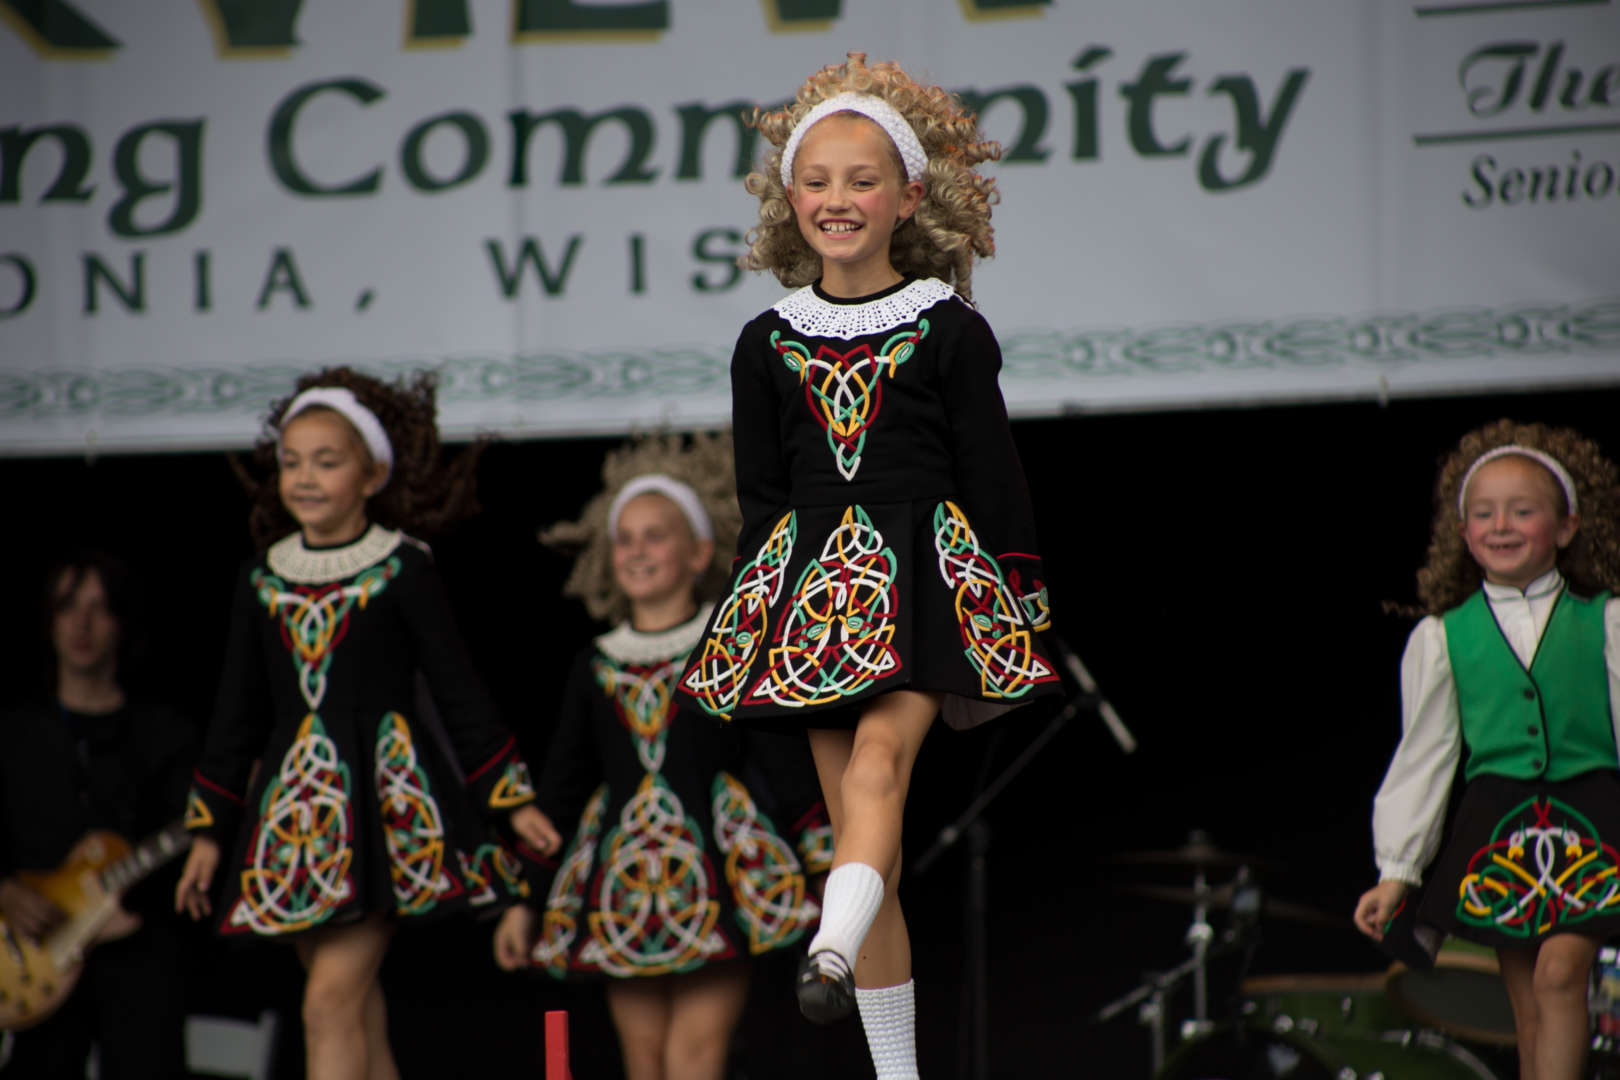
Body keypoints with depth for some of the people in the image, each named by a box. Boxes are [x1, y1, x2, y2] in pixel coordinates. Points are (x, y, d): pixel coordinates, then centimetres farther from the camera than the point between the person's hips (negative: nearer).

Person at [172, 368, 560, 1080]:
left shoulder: (401, 569, -3)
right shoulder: (264, 579, 10)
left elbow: (458, 691, 1)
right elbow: (237, 711, 15)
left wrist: (513, 801, -1)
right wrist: (208, 832, 15)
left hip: (383, 799, -5)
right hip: (296, 802, 5)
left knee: (333, 997, -14)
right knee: (357, 1008, 7)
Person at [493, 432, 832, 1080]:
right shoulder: (595, 668, 11)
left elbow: (788, 765, 0)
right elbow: (559, 790, 16)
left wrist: (830, 872, -4)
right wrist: (521, 898, 15)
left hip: (715, 878, -4)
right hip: (624, 889, 4)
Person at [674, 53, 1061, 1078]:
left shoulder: (949, 332, 0)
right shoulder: (767, 346, 9)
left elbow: (993, 474, 2)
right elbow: (760, 492, 14)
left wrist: (1021, 602, 0)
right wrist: (761, 598, 10)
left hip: (925, 570, -3)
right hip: (815, 579, 3)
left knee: (880, 756, -28)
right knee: (853, 811, 3)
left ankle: (831, 953, -48)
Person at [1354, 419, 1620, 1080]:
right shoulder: (1440, 638, 7)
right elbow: (1423, 755, 10)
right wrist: (1397, 871, 7)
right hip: (1496, 823, 2)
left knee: (1561, 970, -18)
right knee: (1526, 1004, 3)